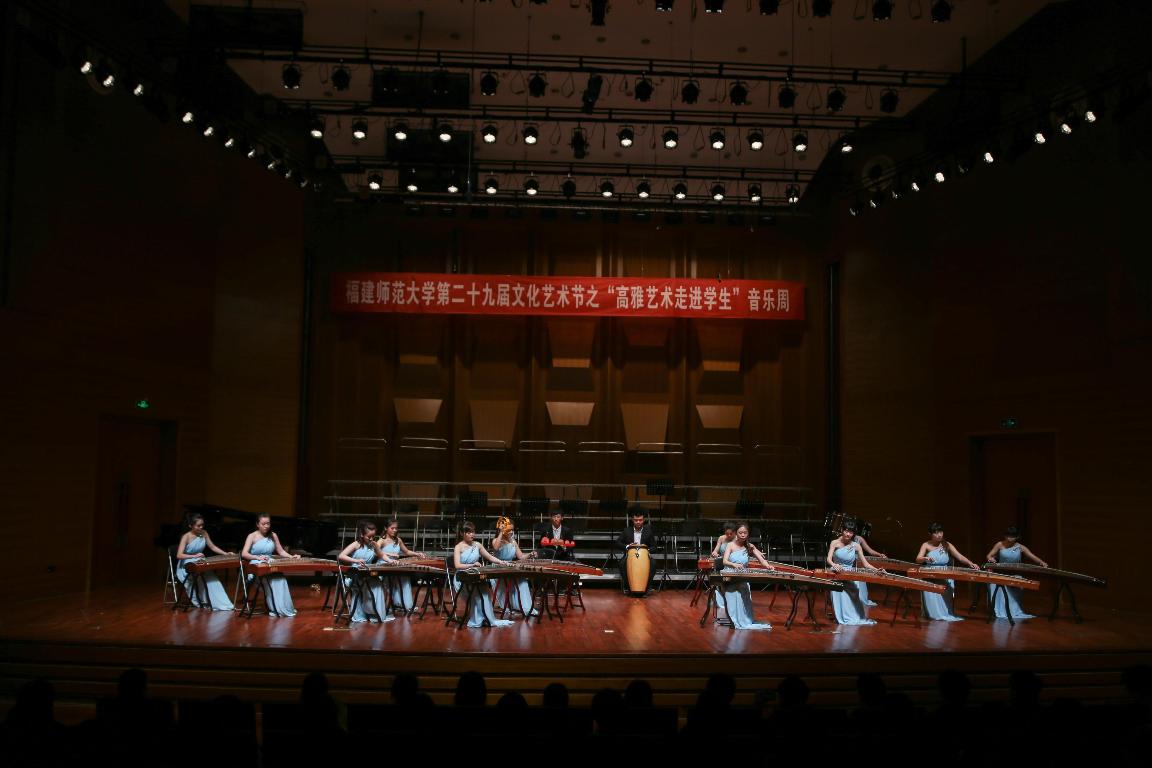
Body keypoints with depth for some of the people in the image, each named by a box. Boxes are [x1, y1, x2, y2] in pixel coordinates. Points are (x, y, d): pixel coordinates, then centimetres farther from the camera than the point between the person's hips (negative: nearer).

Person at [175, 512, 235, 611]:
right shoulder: (186, 537, -14)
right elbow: (179, 555, -24)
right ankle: (201, 602, -20)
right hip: (186, 567, -4)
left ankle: (222, 604, -28)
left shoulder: (204, 533, 2)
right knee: (200, 577, -33)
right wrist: (194, 556, -38)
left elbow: (213, 547, 8)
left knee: (211, 578, -23)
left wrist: (226, 553, -6)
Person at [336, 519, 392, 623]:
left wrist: (390, 561, 2)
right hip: (354, 576, -5)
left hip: (368, 575, 5)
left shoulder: (374, 545, 6)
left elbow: (381, 555, 24)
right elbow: (340, 556, -20)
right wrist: (355, 561, -33)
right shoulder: (356, 545, -9)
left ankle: (379, 614, -12)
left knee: (378, 585, -21)